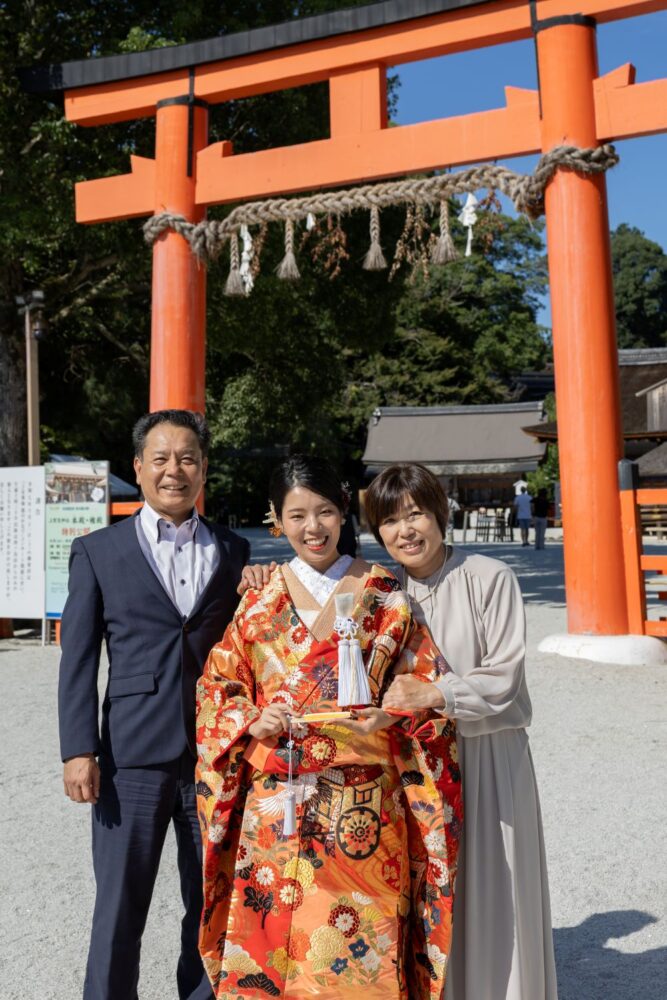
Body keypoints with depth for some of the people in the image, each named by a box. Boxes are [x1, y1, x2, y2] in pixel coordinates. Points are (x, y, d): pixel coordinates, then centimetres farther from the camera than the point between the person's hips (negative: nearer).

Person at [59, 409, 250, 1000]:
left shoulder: (235, 552, 8)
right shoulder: (97, 552, 3)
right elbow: (78, 661, 1)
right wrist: (78, 751, -5)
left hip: (218, 754, 2)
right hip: (134, 755, -2)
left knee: (214, 908, 14)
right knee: (119, 910, 8)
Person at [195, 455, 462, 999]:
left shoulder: (384, 597, 1)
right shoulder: (261, 603, 5)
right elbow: (216, 687, 9)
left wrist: (392, 714, -13)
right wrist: (250, 721, -8)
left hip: (363, 807, -1)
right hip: (276, 804, 1)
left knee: (362, 947, 4)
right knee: (274, 931, 7)